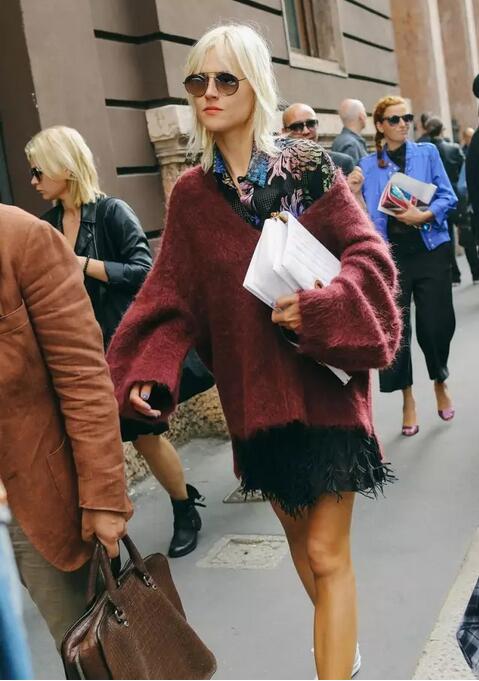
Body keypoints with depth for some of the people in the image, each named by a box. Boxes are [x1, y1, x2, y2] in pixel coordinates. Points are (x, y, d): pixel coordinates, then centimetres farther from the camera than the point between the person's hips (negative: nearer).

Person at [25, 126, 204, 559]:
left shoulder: (112, 212, -9)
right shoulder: (46, 224, 7)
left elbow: (145, 271, -17)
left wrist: (84, 265, -17)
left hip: (122, 345, -5)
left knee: (145, 435, 6)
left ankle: (186, 513, 28)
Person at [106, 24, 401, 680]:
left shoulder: (307, 167, -5)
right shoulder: (191, 195, 2)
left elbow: (367, 255, -8)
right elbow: (172, 299, -2)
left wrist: (318, 309, -25)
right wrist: (149, 374, -16)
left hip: (325, 383, -3)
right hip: (253, 395, 4)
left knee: (326, 554, -1)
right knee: (300, 540, 19)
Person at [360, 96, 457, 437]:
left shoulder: (428, 152, 6)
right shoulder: (368, 165, 6)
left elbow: (448, 196, 0)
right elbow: (369, 214, 1)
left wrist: (424, 215, -19)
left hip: (431, 249, 0)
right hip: (391, 253, 0)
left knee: (437, 323, 0)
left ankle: (441, 383, 28)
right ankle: (408, 399, 17)